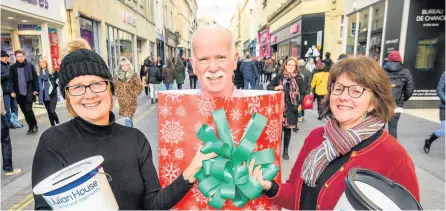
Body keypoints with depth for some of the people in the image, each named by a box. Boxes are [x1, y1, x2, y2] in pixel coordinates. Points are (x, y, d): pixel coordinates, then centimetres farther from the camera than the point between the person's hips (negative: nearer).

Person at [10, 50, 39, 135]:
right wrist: (12, 91, -3)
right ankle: (31, 127, 20)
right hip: (19, 93, 3)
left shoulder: (30, 65, -1)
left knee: (28, 109, -10)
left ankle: (34, 126, 8)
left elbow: (35, 78, -1)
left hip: (29, 92, -3)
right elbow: (12, 80, 5)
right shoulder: (13, 67, 4)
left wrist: (36, 89, -7)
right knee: (24, 111, 8)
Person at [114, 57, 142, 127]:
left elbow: (139, 86, -1)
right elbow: (115, 85, 13)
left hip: (131, 100, -3)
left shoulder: (133, 74, -7)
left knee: (128, 117, -10)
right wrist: (117, 94, 6)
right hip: (121, 99, 3)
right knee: (128, 116, 14)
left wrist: (134, 94, -5)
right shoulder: (117, 74, 1)